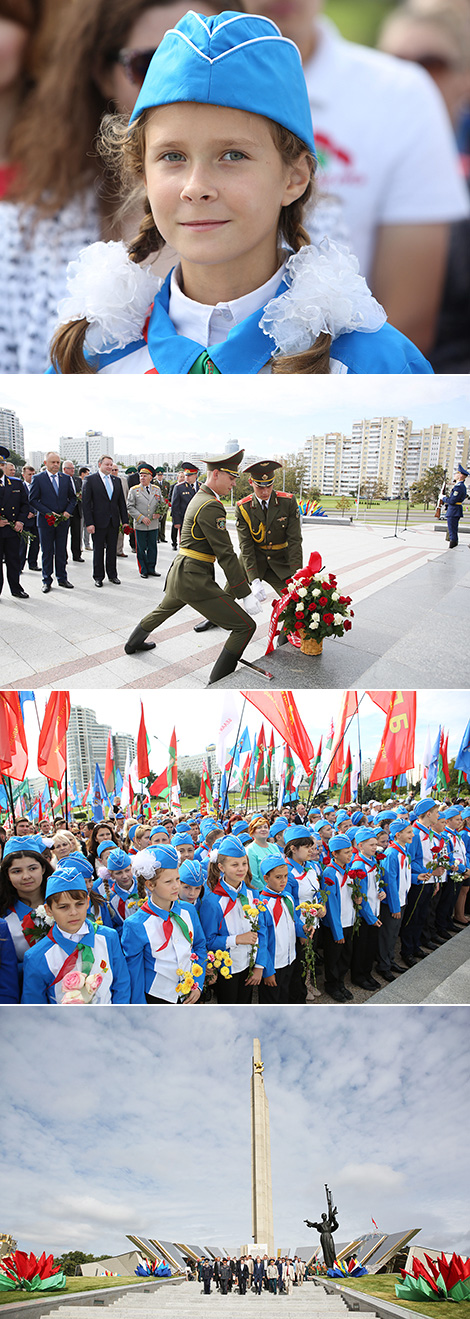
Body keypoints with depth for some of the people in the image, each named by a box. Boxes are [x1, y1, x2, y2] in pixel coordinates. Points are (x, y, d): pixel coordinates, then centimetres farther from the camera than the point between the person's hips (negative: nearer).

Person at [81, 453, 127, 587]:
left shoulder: (116, 480, 10)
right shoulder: (91, 480, -5)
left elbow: (121, 502, 14)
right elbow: (86, 503, -8)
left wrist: (125, 521, 7)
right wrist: (89, 523, -14)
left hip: (114, 522, 4)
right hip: (99, 522, -4)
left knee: (112, 550, 10)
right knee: (98, 550, 4)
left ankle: (112, 575, 20)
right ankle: (98, 577, 13)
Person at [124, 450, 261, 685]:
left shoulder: (198, 499, 14)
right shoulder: (211, 507, -19)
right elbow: (225, 554, -21)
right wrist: (246, 595, -19)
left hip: (178, 574, 10)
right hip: (195, 581, -10)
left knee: (164, 609, 39)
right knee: (245, 627, -10)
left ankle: (134, 642, 62)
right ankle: (217, 683, -10)